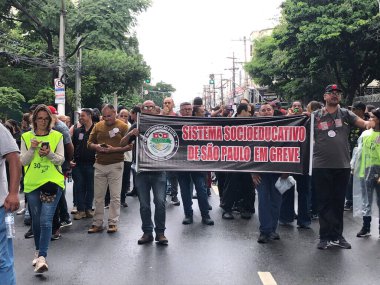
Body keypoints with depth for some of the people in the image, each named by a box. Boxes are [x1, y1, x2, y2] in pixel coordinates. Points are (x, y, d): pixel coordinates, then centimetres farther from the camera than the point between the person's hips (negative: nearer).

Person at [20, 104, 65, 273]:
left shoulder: (57, 136, 1)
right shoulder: (26, 137, 5)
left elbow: (61, 159, 0)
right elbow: (23, 161, 1)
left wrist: (49, 154, -19)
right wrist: (32, 148, -15)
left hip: (52, 182, -2)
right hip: (32, 183, 2)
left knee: (46, 220, -12)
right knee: (36, 220, 14)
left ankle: (42, 257, -15)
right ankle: (38, 251, 33)